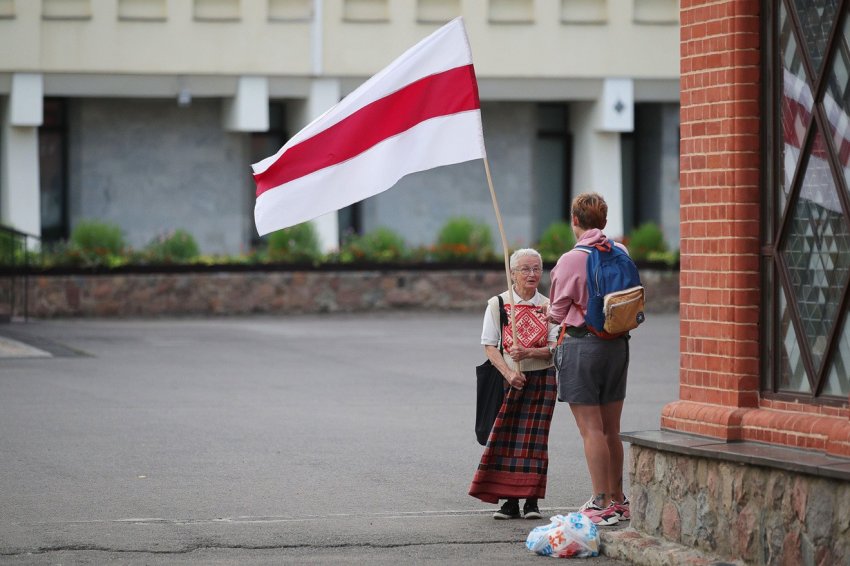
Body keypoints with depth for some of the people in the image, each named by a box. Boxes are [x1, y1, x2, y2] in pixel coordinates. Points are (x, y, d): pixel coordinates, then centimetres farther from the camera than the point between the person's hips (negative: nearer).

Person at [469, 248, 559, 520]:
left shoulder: (548, 306, 2)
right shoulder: (497, 304, 0)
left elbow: (556, 348, -3)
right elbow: (489, 346, -3)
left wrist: (528, 353, -20)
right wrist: (508, 373, -17)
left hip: (542, 378, 0)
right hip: (508, 381, 0)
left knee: (533, 439, -1)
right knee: (505, 438, -5)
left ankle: (532, 500, 4)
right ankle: (510, 501, 0)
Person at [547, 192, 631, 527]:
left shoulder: (571, 260, -15)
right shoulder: (621, 253, 2)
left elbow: (559, 313, -5)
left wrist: (548, 314, 17)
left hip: (581, 345, -6)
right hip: (617, 344, 6)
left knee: (591, 430, -3)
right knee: (611, 430, 15)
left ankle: (602, 504, -4)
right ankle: (617, 500, 22)